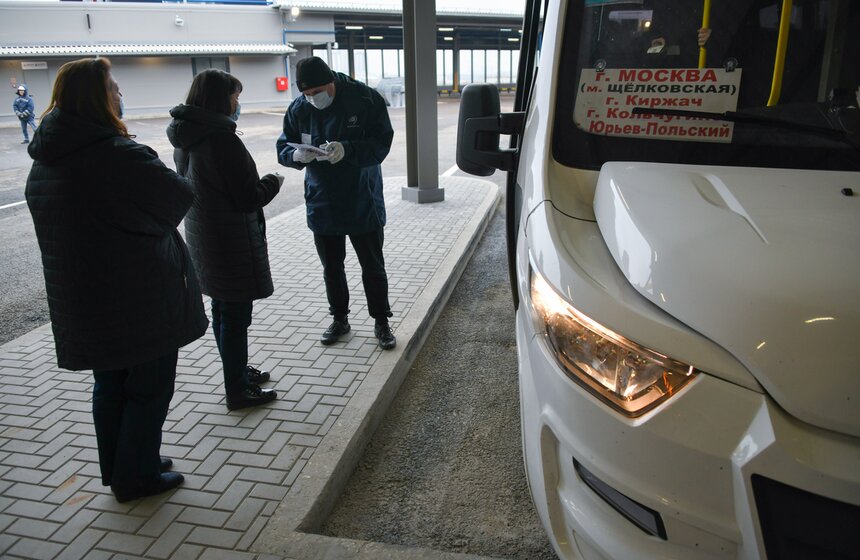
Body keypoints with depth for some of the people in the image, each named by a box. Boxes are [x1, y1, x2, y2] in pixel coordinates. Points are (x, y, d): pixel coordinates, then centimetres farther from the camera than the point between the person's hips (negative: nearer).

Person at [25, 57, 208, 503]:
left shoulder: (43, 163, 4)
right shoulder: (119, 156, -22)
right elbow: (180, 196, -12)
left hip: (82, 301, 8)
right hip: (142, 298, -7)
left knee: (109, 386, 21)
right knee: (149, 387, 10)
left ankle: (116, 470, 36)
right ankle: (137, 477, 22)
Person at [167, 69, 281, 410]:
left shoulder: (185, 140, 6)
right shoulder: (222, 139, -22)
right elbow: (248, 198, -21)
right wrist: (273, 182, -2)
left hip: (203, 239, 9)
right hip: (232, 244, -9)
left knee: (223, 311, 20)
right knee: (236, 315, 3)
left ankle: (238, 371, 37)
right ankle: (238, 391, 15)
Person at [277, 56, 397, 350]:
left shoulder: (366, 99, -14)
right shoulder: (298, 109, -4)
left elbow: (381, 143, -15)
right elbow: (283, 148, 2)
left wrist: (347, 149, -32)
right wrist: (297, 155, -22)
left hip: (363, 204, -3)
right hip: (322, 204, 3)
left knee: (373, 267, 9)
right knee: (331, 268, 16)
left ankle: (381, 322, 25)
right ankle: (340, 319, 34)